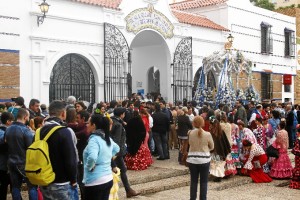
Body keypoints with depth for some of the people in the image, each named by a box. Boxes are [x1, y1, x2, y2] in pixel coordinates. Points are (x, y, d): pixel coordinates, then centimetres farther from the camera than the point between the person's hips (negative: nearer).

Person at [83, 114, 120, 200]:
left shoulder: (94, 139, -17)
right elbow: (117, 149, 28)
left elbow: (92, 157, -34)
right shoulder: (107, 138, 8)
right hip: (108, 179, 8)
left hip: (95, 181, -8)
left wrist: (89, 167, -16)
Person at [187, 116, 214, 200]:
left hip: (192, 159, 2)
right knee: (204, 182, 8)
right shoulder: (207, 134, -9)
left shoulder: (190, 133, -7)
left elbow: (190, 144, 5)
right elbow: (211, 147, 3)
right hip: (204, 159, -2)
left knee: (193, 181, 12)